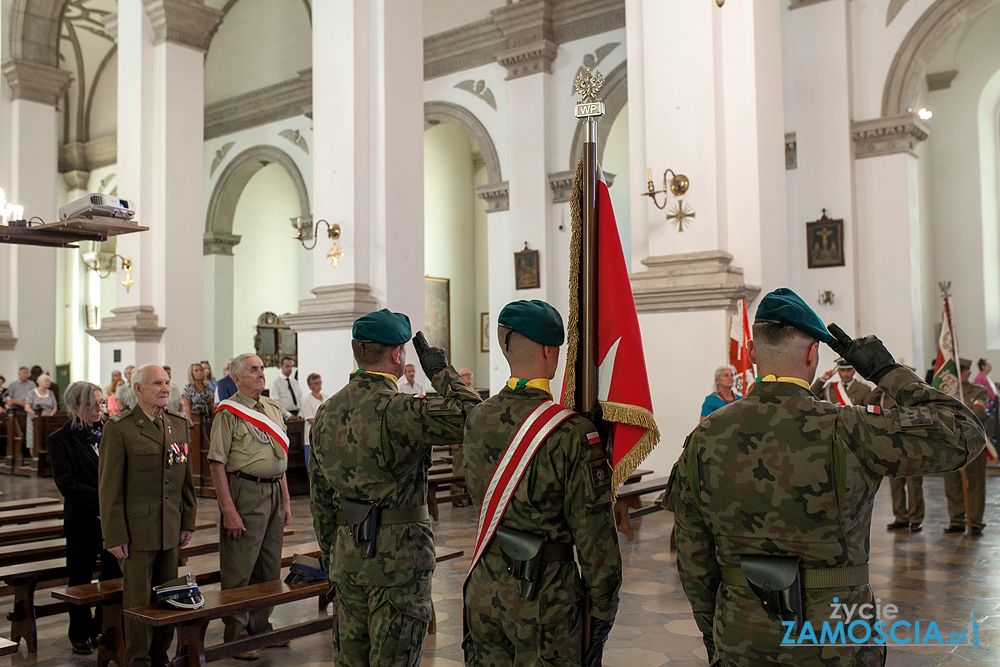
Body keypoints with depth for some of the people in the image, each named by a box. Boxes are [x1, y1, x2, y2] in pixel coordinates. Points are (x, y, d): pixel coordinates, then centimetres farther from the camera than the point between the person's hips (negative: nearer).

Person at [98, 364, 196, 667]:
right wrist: (114, 536, -11)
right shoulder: (118, 428, -8)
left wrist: (188, 522, 11)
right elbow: (109, 487, -8)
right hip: (136, 529, -5)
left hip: (170, 529, 5)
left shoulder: (179, 424, 9)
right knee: (138, 600, 3)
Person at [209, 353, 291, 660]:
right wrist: (228, 510, -18)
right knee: (239, 571, 0)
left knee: (270, 567, 14)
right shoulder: (228, 412, -7)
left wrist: (286, 500, 14)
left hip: (274, 491, 7)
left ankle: (260, 627, 27)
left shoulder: (272, 408, 14)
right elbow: (217, 463, -12)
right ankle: (236, 636, 13)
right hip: (244, 492, -7)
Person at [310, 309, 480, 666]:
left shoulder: (326, 412, 7)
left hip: (347, 554, 7)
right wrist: (441, 371, -11)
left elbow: (320, 499, 13)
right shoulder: (398, 410, -18)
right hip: (398, 556, -7)